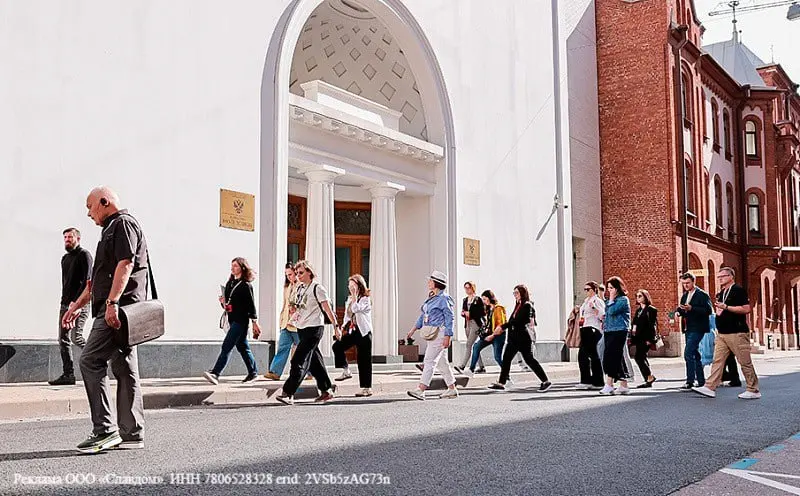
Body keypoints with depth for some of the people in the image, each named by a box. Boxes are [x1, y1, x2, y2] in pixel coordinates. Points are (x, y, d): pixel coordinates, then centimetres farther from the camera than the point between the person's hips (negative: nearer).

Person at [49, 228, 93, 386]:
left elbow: (87, 281, -14)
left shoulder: (84, 255, -6)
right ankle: (68, 375, 6)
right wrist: (65, 300, 14)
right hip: (65, 304, 8)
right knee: (63, 340, 3)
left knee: (76, 338, -16)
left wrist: (77, 302, -21)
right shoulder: (65, 258, 20)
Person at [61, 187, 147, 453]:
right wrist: (77, 305, 32)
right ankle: (132, 434, 8)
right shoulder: (113, 229, 27)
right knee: (124, 368, 7)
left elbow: (125, 264, -18)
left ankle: (105, 429, -12)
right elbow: (98, 277, 31)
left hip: (119, 306, -10)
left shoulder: (123, 223, -3)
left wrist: (112, 302, -26)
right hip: (121, 311, 10)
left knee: (90, 361, -12)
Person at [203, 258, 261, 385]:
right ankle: (253, 372, 24)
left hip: (241, 320, -8)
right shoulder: (230, 283, 13)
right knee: (242, 346, 14)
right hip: (232, 319, 8)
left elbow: (251, 304, -9)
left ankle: (215, 373, -17)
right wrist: (223, 302, -2)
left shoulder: (246, 285, -9)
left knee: (227, 346, -13)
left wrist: (255, 322, -9)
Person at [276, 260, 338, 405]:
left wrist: (336, 326, -7)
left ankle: (288, 393, -16)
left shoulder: (317, 288, -9)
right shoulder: (300, 289, 13)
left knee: (299, 361, -13)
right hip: (302, 328, 8)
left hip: (314, 328, -8)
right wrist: (293, 318, 6)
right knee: (314, 361, 13)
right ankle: (326, 391, 24)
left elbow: (327, 309, -9)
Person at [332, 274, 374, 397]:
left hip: (363, 332, -7)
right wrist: (341, 328, 9)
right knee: (337, 346, -13)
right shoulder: (349, 299, 16)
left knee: (364, 360, -4)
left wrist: (354, 295, -17)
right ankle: (346, 371, 2)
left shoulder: (365, 299, -7)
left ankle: (367, 388, 2)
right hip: (351, 331, 7)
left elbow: (356, 309, -24)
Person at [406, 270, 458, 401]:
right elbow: (424, 315, 21)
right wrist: (414, 329, 18)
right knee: (442, 362, 13)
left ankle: (420, 390, -16)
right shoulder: (432, 298, 15)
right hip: (431, 334, 10)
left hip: (440, 333, -10)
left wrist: (447, 336, -19)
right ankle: (452, 390, 20)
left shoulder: (444, 298, -13)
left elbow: (450, 318, -15)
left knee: (429, 360, -13)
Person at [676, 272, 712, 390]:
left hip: (697, 329, -9)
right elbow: (681, 310, 18)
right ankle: (701, 380, 21)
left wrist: (691, 308, -26)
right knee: (694, 354, 13)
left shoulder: (702, 295, -9)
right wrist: (678, 311, -5)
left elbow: (708, 310, -18)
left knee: (688, 353, -16)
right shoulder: (685, 296, 16)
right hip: (688, 329, 9)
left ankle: (690, 382, -13)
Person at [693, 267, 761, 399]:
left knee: (745, 362, -1)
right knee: (717, 360, 2)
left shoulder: (738, 290, -9)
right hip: (722, 333, 8)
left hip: (737, 333, -8)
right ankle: (710, 388, 0)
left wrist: (725, 307, -19)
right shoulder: (721, 293, 17)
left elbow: (746, 309, -18)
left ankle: (753, 390, 8)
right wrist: (717, 308, 7)